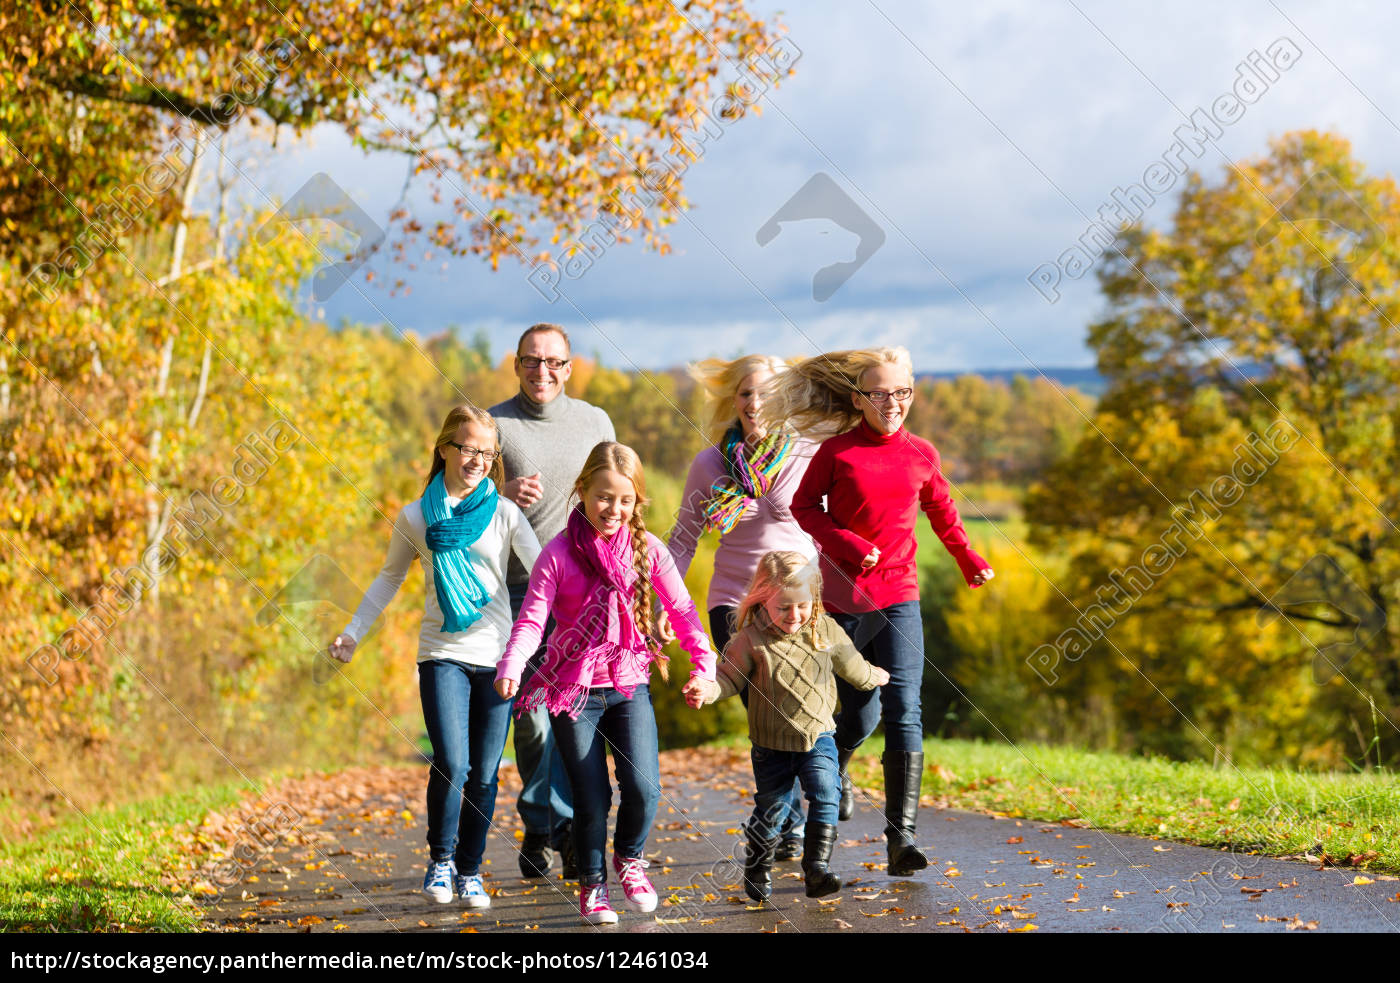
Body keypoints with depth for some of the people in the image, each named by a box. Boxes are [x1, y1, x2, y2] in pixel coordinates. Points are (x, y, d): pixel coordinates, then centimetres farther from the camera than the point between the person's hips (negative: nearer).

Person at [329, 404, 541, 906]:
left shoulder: (504, 514, 3)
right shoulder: (415, 517, 5)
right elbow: (390, 578, 20)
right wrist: (352, 632, 18)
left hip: (496, 656, 1)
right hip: (442, 654, -1)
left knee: (483, 774, 2)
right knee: (451, 765, -15)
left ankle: (470, 871, 18)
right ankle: (440, 859, 7)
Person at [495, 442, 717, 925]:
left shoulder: (646, 548, 0)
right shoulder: (558, 554, -7)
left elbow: (681, 608, 2)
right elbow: (531, 619, -12)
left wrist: (703, 663, -9)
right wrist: (511, 667, -28)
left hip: (629, 686, 2)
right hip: (573, 689, -2)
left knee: (643, 787, -9)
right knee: (591, 797, 1)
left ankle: (629, 857, 21)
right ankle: (592, 883, 23)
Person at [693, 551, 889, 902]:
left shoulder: (827, 631, -2)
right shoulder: (752, 640, -11)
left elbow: (852, 668, 16)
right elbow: (729, 676, -6)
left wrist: (874, 676, 30)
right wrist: (707, 687, -25)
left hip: (818, 736, 1)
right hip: (772, 743, -1)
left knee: (825, 797, -15)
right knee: (769, 808, 6)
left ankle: (817, 867, -12)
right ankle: (758, 871, 27)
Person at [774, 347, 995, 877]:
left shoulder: (921, 455, 4)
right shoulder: (836, 452, -5)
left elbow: (941, 511, 21)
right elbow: (804, 505, 4)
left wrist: (969, 560, 32)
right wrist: (848, 545, -11)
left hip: (899, 597, 2)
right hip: (843, 597, -2)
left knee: (904, 713, -11)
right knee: (861, 715, 5)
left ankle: (901, 836, -12)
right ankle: (833, 770, 41)